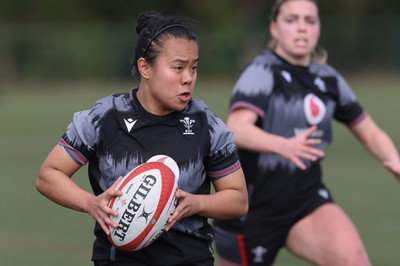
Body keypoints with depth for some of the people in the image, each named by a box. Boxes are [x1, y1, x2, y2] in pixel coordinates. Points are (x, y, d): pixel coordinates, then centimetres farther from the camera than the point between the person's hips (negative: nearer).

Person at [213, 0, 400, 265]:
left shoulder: (328, 78, 4)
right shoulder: (261, 72, -14)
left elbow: (370, 133, 12)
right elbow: (237, 129, -32)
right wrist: (284, 146, -51)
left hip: (308, 201, 4)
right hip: (251, 210, -4)